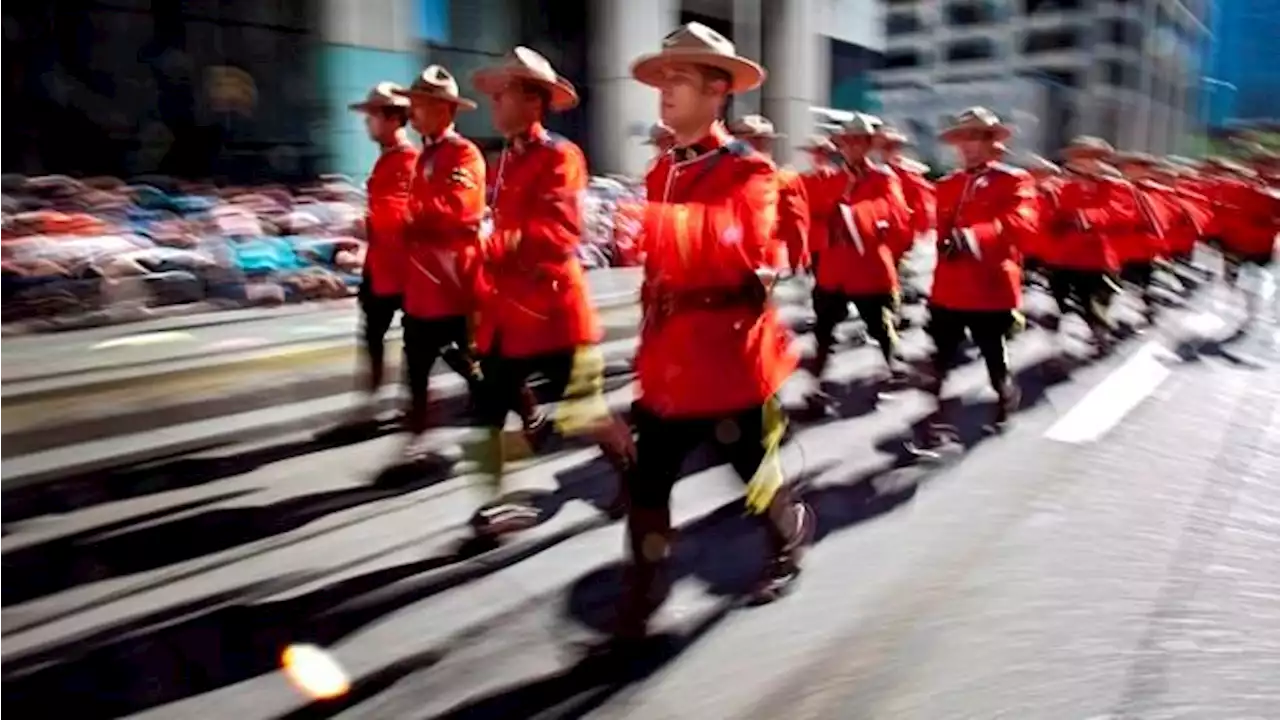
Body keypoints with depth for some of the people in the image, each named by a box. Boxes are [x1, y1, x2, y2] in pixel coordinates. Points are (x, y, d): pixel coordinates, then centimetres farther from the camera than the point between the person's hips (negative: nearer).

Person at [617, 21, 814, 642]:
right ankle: (642, 595, 16)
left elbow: (740, 248, -30)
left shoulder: (749, 170, -11)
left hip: (729, 355, -5)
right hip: (669, 358, 5)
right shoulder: (661, 172, 10)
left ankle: (789, 541, 45)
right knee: (647, 482, 3)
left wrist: (652, 225, -41)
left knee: (753, 471, 15)